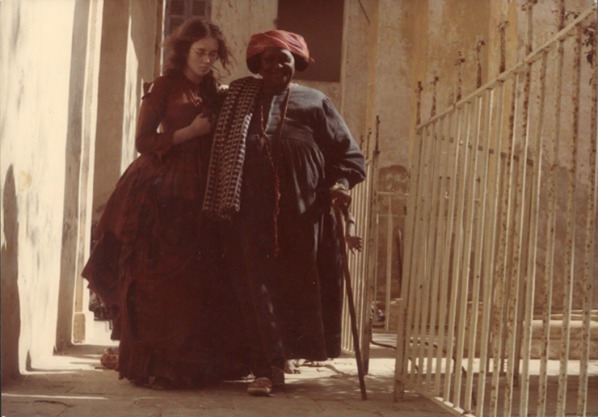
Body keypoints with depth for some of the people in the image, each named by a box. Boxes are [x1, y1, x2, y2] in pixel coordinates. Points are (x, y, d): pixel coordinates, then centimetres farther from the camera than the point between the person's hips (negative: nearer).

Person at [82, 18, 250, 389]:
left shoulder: (214, 93, 16)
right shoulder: (164, 87, 0)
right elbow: (144, 141, -6)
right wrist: (189, 132, -13)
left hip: (202, 193, 5)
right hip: (164, 193, -5)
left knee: (200, 281, 1)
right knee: (159, 279, -7)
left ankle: (196, 363, 7)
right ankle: (152, 366, -4)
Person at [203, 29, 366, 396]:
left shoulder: (315, 103, 9)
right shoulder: (240, 98, 13)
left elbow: (347, 152, 7)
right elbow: (223, 152, 12)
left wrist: (341, 182, -12)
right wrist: (224, 208, 2)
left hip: (303, 214, 0)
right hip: (253, 213, 0)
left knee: (302, 284, 3)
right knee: (259, 288, -3)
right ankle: (266, 368, -1)